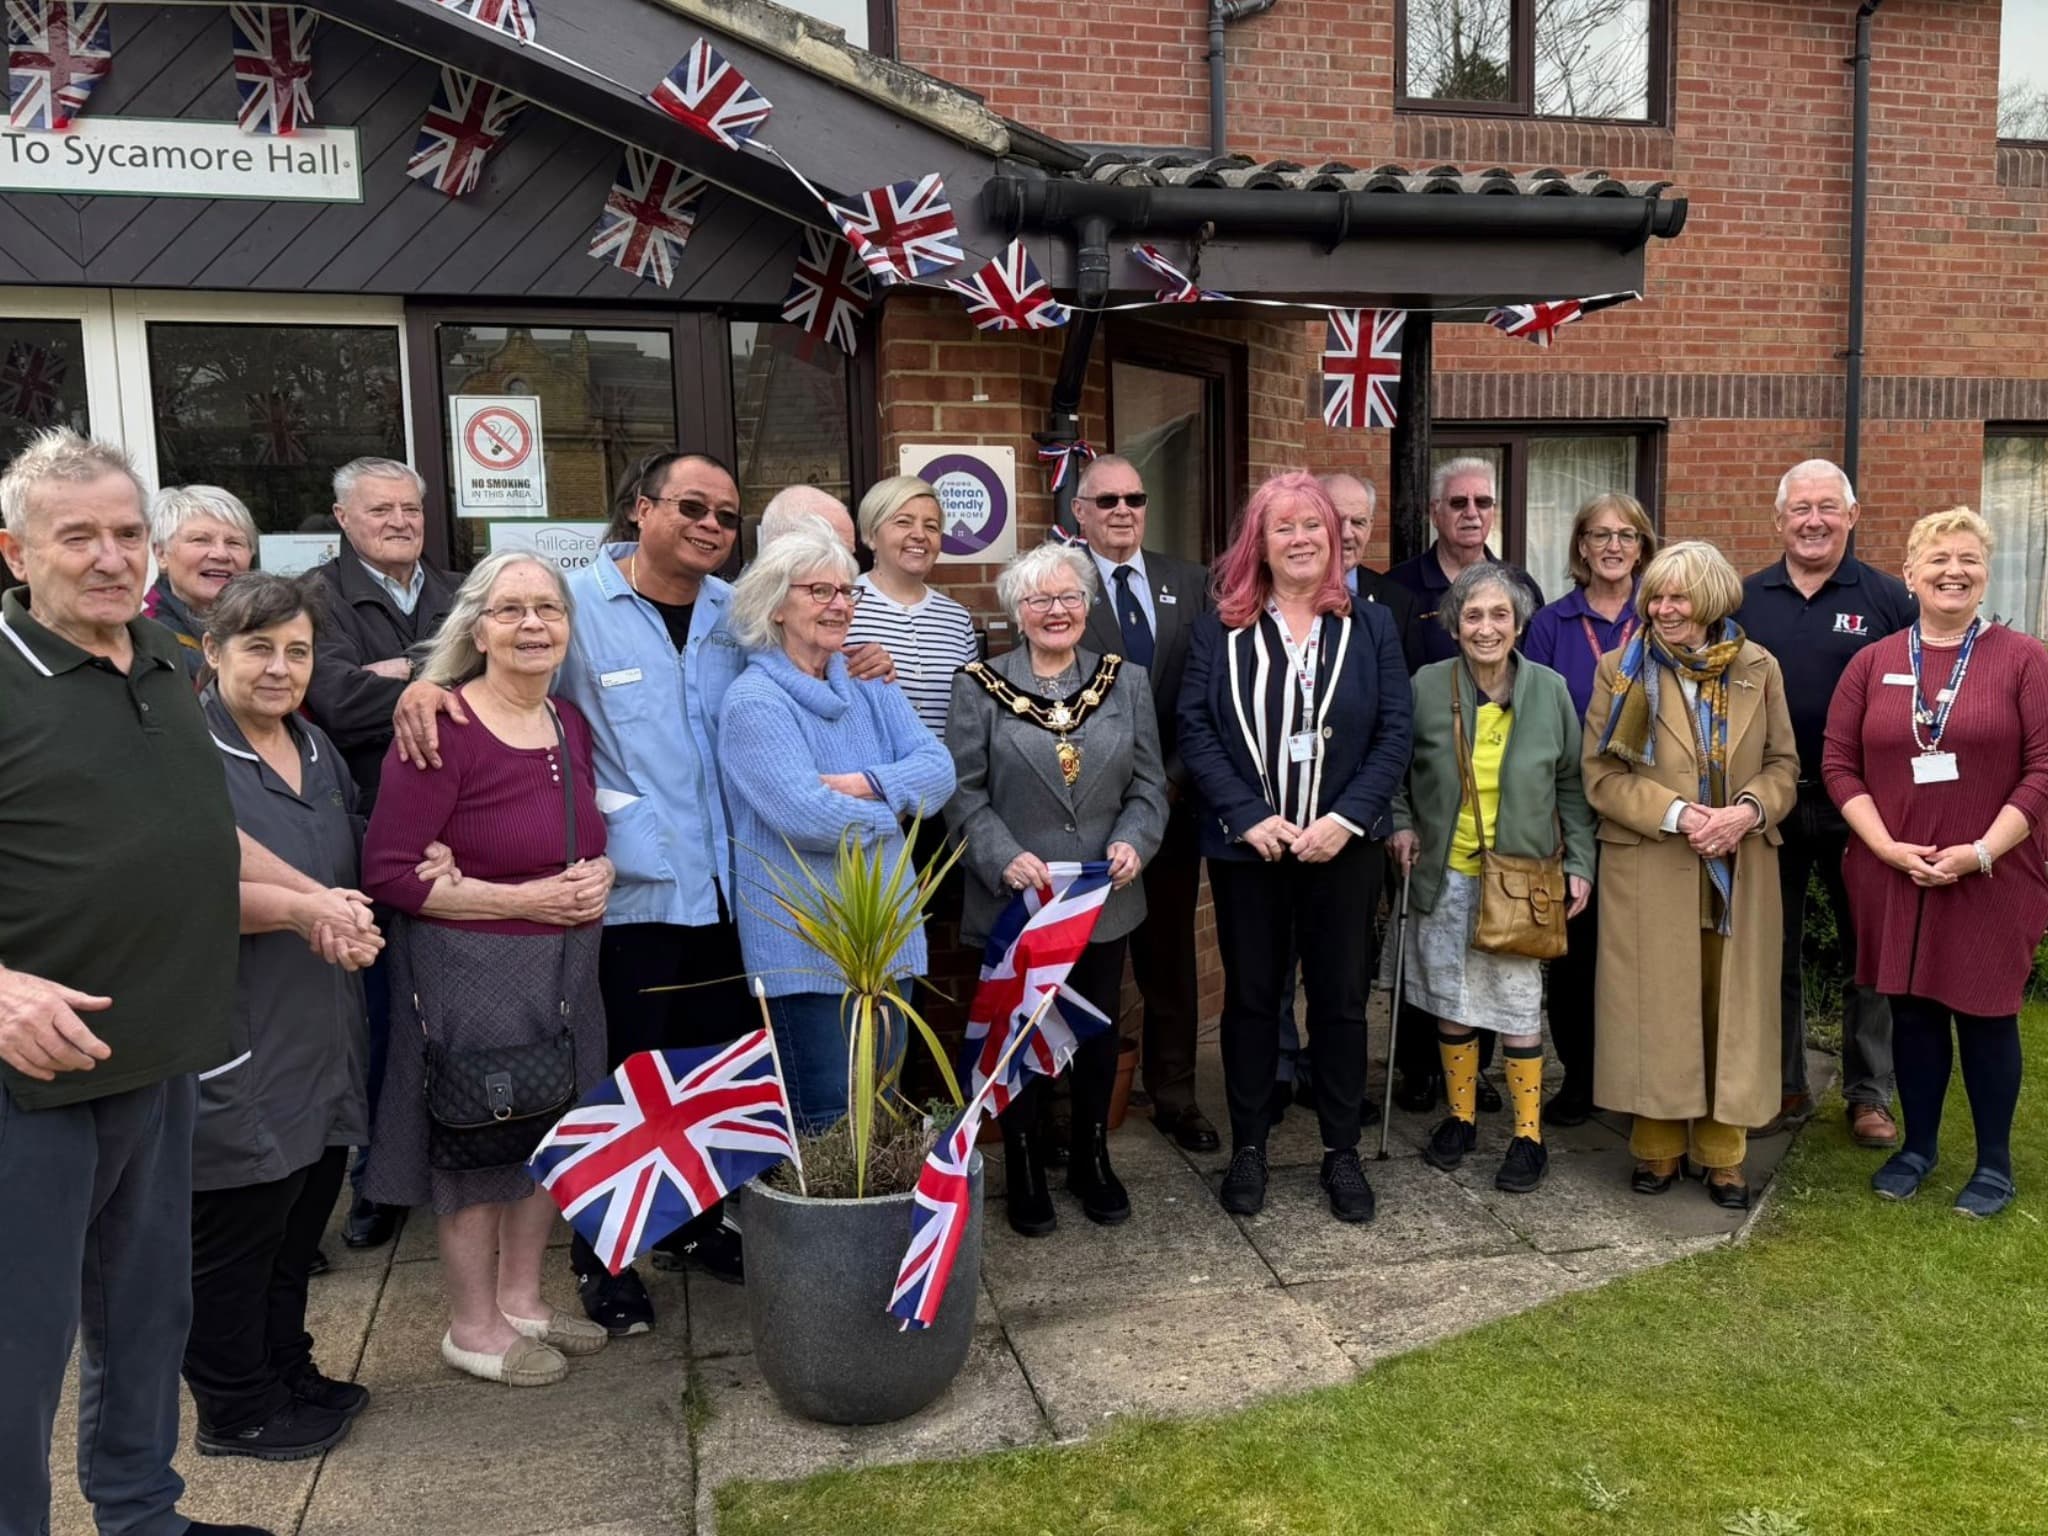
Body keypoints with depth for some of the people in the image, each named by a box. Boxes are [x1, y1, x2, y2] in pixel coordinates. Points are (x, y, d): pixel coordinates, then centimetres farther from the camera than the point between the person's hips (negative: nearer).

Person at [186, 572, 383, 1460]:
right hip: (236, 1049, -8)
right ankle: (235, 1411, 22)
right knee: (233, 1230, 5)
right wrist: (301, 911, -29)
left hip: (321, 1043, 8)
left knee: (300, 1219, 18)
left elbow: (353, 864, 24)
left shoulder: (316, 749, 13)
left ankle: (286, 1373, 35)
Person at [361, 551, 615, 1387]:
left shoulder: (570, 723, 6)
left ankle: (521, 1299, 35)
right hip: (470, 967, -7)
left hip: (565, 963, 7)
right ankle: (472, 1326, 25)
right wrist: (522, 898, -20)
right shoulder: (441, 728, -16)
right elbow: (388, 869, -19)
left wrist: (599, 873, -6)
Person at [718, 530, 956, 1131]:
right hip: (806, 943, -7)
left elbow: (938, 767, -2)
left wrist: (865, 785, -18)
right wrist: (891, 811, -8)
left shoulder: (869, 689, 10)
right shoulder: (754, 702, -12)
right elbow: (807, 816, -23)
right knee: (827, 1124, 2)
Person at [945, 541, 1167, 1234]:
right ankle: (1024, 1172, 28)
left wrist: (1133, 841, -13)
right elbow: (963, 792, -6)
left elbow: (1149, 786, 5)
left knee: (1099, 1035, 16)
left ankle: (1092, 1159, 36)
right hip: (1015, 901, -3)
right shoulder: (980, 686, -4)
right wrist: (1005, 858, -20)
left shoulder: (1127, 682, 5)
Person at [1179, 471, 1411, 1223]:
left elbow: (1395, 733, -1)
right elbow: (1195, 729, -5)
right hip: (1245, 847, 0)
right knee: (1250, 996, 9)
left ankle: (1342, 1152, 22)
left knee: (1341, 997, 8)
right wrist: (1248, 816, -15)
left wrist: (1346, 818, -13)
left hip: (1342, 846, 1)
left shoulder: (1371, 626, 5)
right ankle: (1247, 1148, 22)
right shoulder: (1219, 629, 2)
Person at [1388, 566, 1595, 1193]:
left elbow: (1571, 785, 5)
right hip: (1445, 875, 1)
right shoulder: (1427, 687, -5)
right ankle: (1460, 1116, 28)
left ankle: (1528, 1134, 16)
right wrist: (1400, 823, -4)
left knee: (1518, 1003, 2)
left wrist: (1579, 863, 1)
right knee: (1451, 1000, 10)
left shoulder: (1550, 690, -3)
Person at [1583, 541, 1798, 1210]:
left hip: (1740, 872, 2)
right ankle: (1659, 1147, 18)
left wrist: (1749, 810, -13)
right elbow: (1601, 774, -3)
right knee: (1655, 1008, 3)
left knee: (1732, 1009, 5)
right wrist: (1675, 814, -16)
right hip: (1649, 872, -1)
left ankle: (1722, 1153, 19)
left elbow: (1783, 765, 8)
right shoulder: (1620, 669, 1)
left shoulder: (1758, 668, 6)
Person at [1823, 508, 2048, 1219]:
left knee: (1985, 1016, 7)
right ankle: (1917, 1146, 30)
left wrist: (1980, 852, -14)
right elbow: (1839, 764, 3)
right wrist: (1888, 847, -8)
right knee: (1912, 1012, 13)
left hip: (1991, 881, -2)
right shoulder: (1873, 663, 5)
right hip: (1892, 877, 2)